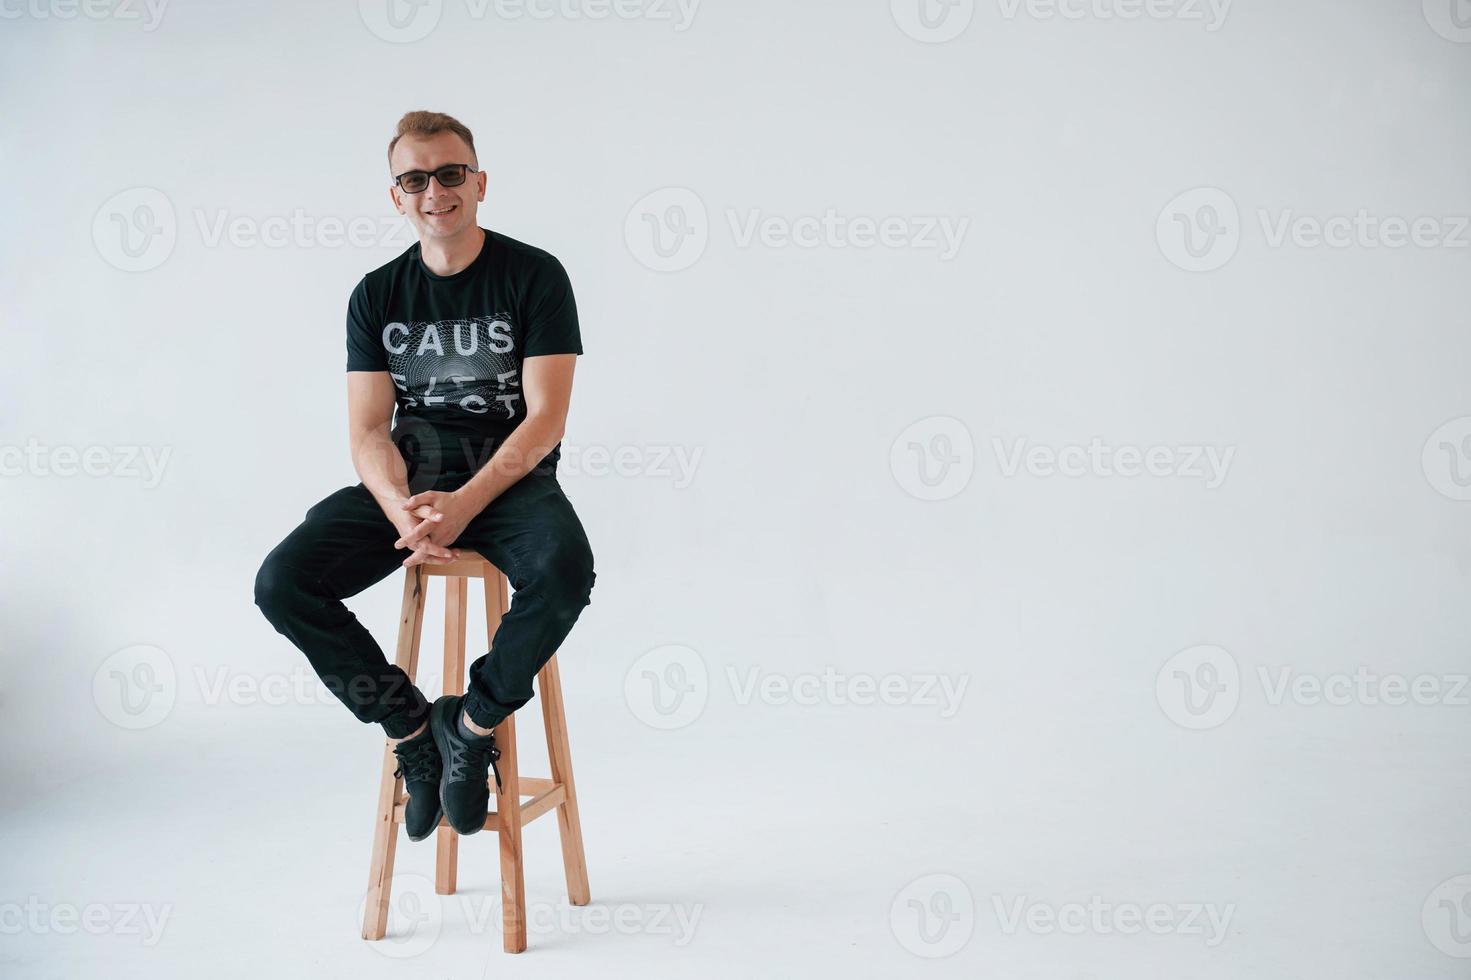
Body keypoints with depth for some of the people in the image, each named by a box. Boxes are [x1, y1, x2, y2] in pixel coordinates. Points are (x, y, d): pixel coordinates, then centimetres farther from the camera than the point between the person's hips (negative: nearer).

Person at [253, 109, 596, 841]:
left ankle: (473, 722, -10)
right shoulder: (377, 295, 6)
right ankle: (412, 726, -2)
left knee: (563, 570, -37)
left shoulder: (534, 276, -4)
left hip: (509, 479, -3)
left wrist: (465, 505, -25)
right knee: (282, 583, -20)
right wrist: (402, 509, -22)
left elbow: (545, 418, -11)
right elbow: (368, 432, 0)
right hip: (407, 481, 3)